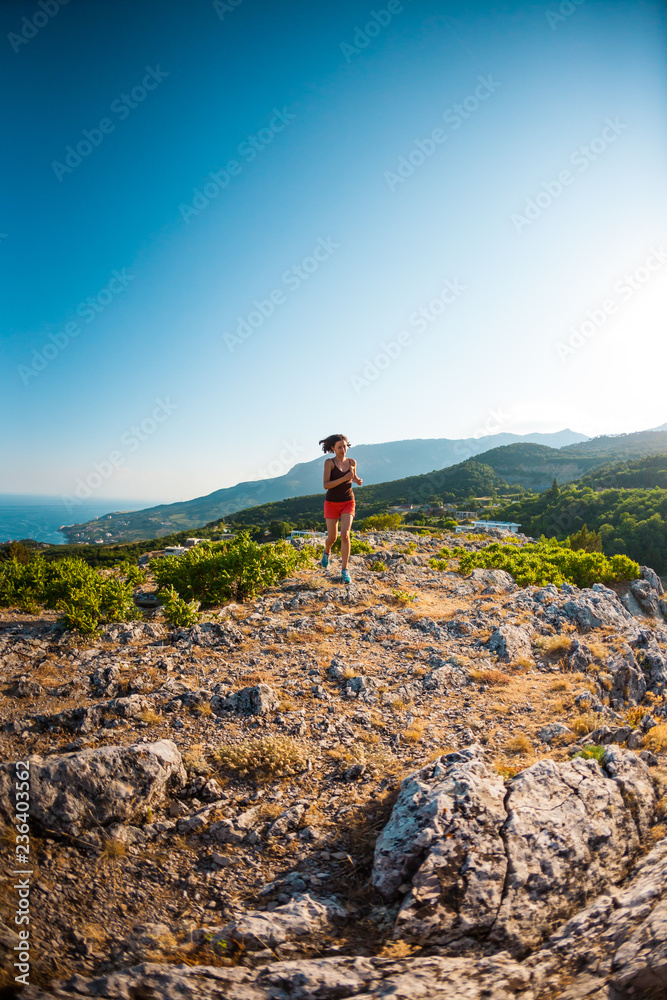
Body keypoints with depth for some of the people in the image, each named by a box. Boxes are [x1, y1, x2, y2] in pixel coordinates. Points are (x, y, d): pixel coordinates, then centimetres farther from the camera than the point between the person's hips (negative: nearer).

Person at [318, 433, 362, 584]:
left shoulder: (352, 462, 2)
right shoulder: (329, 462, -9)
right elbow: (326, 485, -17)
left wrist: (357, 481, -2)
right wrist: (345, 478, -26)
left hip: (348, 503, 1)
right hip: (332, 504, -1)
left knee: (345, 535, -17)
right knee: (332, 537, 8)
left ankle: (345, 570, -9)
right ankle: (327, 551, 46)